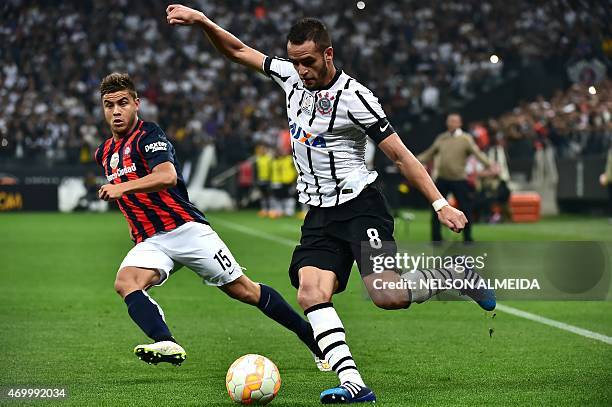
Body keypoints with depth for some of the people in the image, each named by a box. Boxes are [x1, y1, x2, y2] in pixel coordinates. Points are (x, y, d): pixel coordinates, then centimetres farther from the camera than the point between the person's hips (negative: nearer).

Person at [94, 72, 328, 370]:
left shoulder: (148, 135, -9)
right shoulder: (104, 153, 14)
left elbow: (167, 176, -28)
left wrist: (123, 187, -34)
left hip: (185, 228, -6)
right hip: (149, 242, 6)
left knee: (243, 290, -2)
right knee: (125, 282, -27)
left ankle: (311, 336, 13)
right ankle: (167, 345, -44)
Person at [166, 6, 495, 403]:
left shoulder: (353, 97, -13)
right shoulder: (291, 75, 6)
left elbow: (401, 155, -11)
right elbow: (238, 50, 16)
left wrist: (441, 204, -15)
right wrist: (202, 20, 0)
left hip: (359, 206, -6)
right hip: (320, 215, 6)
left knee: (388, 297, -22)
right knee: (310, 293, -17)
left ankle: (454, 275, 7)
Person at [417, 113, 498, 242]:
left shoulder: (466, 139, -5)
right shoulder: (441, 138, 9)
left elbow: (477, 153, -17)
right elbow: (429, 154, 17)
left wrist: (489, 164, -32)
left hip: (459, 180, -4)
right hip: (442, 179, 4)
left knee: (466, 209, -2)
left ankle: (467, 238, 13)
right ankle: (436, 238, 18)